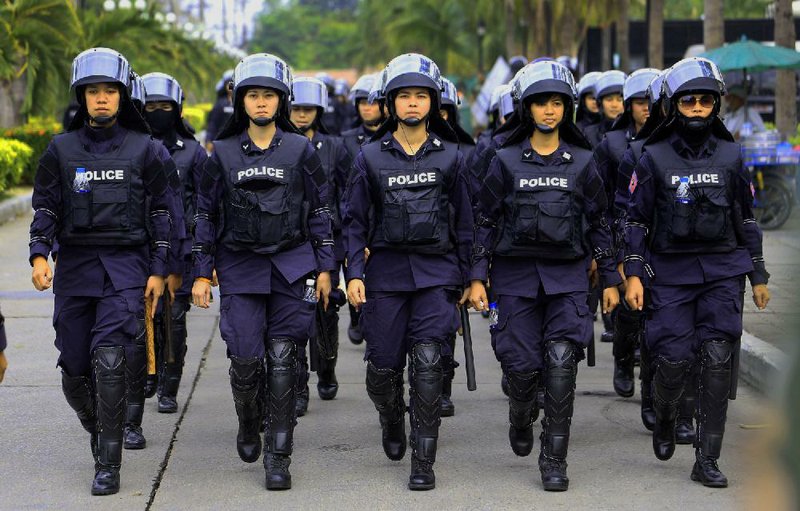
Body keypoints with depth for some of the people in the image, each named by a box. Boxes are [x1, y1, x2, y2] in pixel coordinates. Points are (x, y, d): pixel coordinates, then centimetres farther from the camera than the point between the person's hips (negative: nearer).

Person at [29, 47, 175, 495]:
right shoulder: (62, 149, 8)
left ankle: (108, 464, -10)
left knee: (110, 361, -16)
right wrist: (39, 255, -5)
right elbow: (45, 207, 10)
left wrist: (159, 270, 1)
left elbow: (162, 213, 6)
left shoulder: (145, 150, 4)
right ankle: (99, 430, 33)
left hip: (127, 266, -3)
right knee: (74, 367, 4)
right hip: (75, 267, 3)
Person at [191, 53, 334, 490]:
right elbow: (206, 215, 9)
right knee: (245, 359, -6)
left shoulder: (300, 150, 3)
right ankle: (249, 423, 25)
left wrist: (324, 267, 3)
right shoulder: (223, 153, 5)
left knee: (282, 360, -3)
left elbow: (320, 211, 7)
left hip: (291, 267, 0)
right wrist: (202, 274, 5)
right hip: (240, 268, 1)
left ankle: (277, 458, 2)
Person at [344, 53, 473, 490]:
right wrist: (353, 273, -4)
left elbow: (463, 221, 10)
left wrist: (463, 279, 9)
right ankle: (392, 422, 37)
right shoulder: (371, 157, 4)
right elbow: (354, 220, 6)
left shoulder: (450, 156, 5)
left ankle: (423, 460, -5)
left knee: (428, 364, -10)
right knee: (383, 366, 5)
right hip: (386, 272, 1)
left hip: (436, 271, -1)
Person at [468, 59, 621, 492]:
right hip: (516, 274, 0)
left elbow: (598, 224, 11)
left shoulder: (581, 162, 6)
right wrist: (478, 277, -1)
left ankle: (554, 460, -5)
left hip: (567, 276, 0)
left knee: (561, 362, -11)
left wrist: (610, 279, 9)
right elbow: (485, 221, 4)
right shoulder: (506, 161, 2)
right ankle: (521, 419, 34)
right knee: (522, 365, -1)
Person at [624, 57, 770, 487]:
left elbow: (747, 218, 13)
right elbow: (637, 220, 4)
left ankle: (707, 460, 0)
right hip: (671, 272, -1)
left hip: (723, 272, 1)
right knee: (672, 360, -7)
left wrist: (759, 275, 12)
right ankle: (665, 418, 28)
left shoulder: (730, 156, 7)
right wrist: (633, 274, -4)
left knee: (717, 362, -6)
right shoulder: (654, 158, 2)